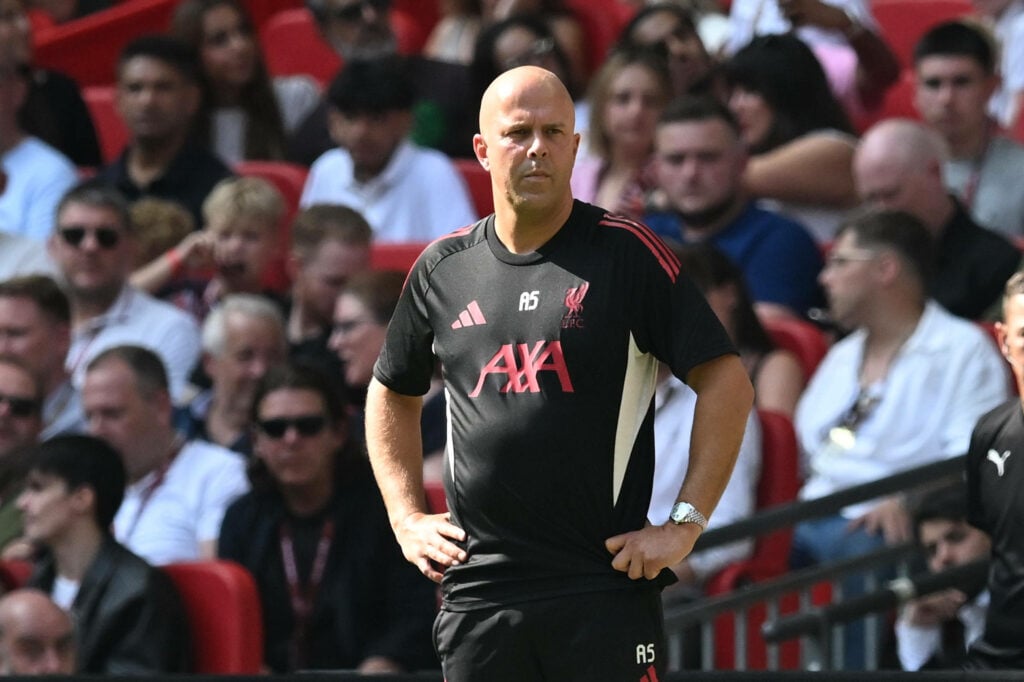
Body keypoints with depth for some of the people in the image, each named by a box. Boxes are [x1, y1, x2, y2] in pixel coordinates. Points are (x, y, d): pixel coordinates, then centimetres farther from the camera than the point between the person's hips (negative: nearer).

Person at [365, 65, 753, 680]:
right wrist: (407, 519, 15)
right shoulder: (443, 267, 11)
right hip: (478, 591, 4)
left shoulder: (628, 253, -2)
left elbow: (727, 382, -4)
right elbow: (393, 394, 26)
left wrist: (685, 523, -9)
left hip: (606, 586, -4)